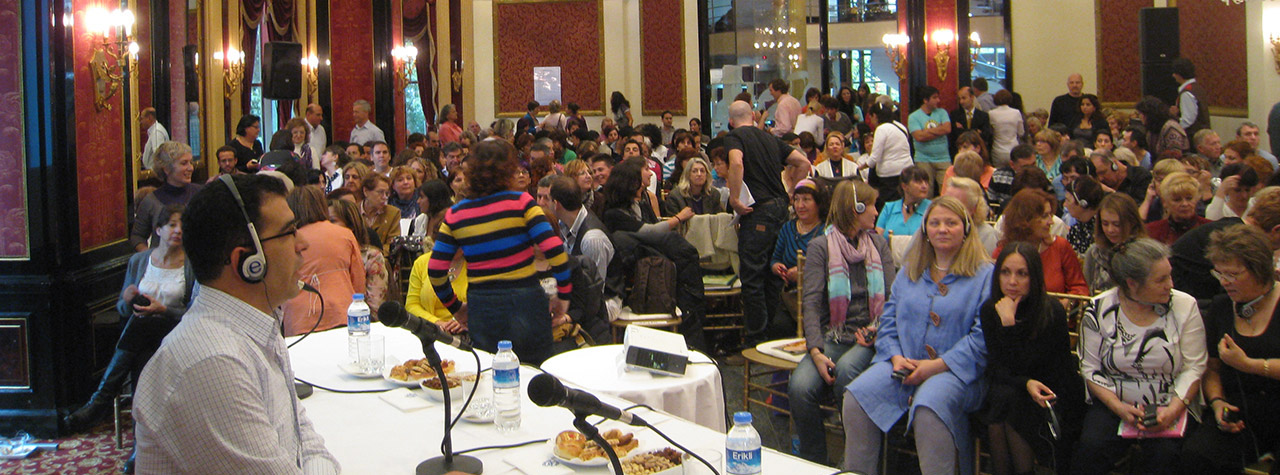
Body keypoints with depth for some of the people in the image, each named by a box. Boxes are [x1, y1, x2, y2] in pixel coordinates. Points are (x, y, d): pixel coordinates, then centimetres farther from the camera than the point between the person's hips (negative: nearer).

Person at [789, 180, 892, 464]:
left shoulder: (878, 244, 18)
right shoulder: (820, 246, 8)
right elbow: (812, 303, -3)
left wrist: (880, 329, -13)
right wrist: (816, 351, -18)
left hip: (869, 338, 1)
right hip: (832, 337, 0)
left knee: (845, 370, -35)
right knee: (799, 388, -30)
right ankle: (813, 463, -10)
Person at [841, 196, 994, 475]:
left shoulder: (984, 275, 2)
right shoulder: (908, 272, 21)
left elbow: (983, 337, -7)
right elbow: (888, 321, 18)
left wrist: (937, 365, -15)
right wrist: (896, 357, -3)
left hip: (956, 370, -5)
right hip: (903, 365, 5)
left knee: (928, 408, -37)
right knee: (856, 397, -21)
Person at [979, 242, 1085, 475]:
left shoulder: (1052, 312, -16)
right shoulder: (989, 310, -3)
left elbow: (1020, 366, -20)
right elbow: (995, 369, -7)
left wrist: (1010, 324, -30)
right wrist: (1026, 384, -25)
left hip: (1055, 397, -4)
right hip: (1011, 390, 4)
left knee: (1007, 399, -28)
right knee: (1001, 396, -28)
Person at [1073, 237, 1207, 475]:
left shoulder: (1184, 306, -2)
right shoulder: (1099, 310, -2)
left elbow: (1194, 367, -2)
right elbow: (1090, 367, 1)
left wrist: (1174, 410, -18)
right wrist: (1118, 407, -14)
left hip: (1170, 406, 0)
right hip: (1112, 403, 0)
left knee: (1165, 453, -29)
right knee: (1092, 446, -28)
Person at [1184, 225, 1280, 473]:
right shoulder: (1221, 307, 14)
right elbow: (1212, 368, 19)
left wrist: (1247, 364, -11)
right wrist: (1217, 402, 1)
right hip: (1238, 417, 4)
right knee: (1196, 454, -25)